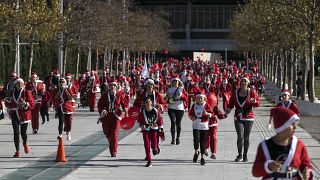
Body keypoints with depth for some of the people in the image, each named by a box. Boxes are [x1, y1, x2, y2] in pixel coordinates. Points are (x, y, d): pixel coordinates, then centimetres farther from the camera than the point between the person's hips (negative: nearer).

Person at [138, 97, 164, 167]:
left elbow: (160, 119, 6)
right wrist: (141, 125, -17)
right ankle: (149, 161, 5)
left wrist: (161, 128, 7)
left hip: (154, 129, 0)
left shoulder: (156, 111, -6)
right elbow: (140, 120, 3)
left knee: (154, 145, -9)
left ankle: (154, 148, 32)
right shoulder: (143, 112, -7)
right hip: (146, 130, 0)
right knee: (147, 146, -4)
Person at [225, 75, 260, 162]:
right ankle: (239, 155, 5)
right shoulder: (235, 92, 4)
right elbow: (231, 103, 12)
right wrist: (228, 109, -5)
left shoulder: (251, 92, -1)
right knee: (240, 136, -11)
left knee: (246, 137, 5)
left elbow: (258, 104, -3)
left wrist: (254, 101, -24)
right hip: (238, 118, 1)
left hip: (248, 117, -1)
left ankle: (245, 156, 18)